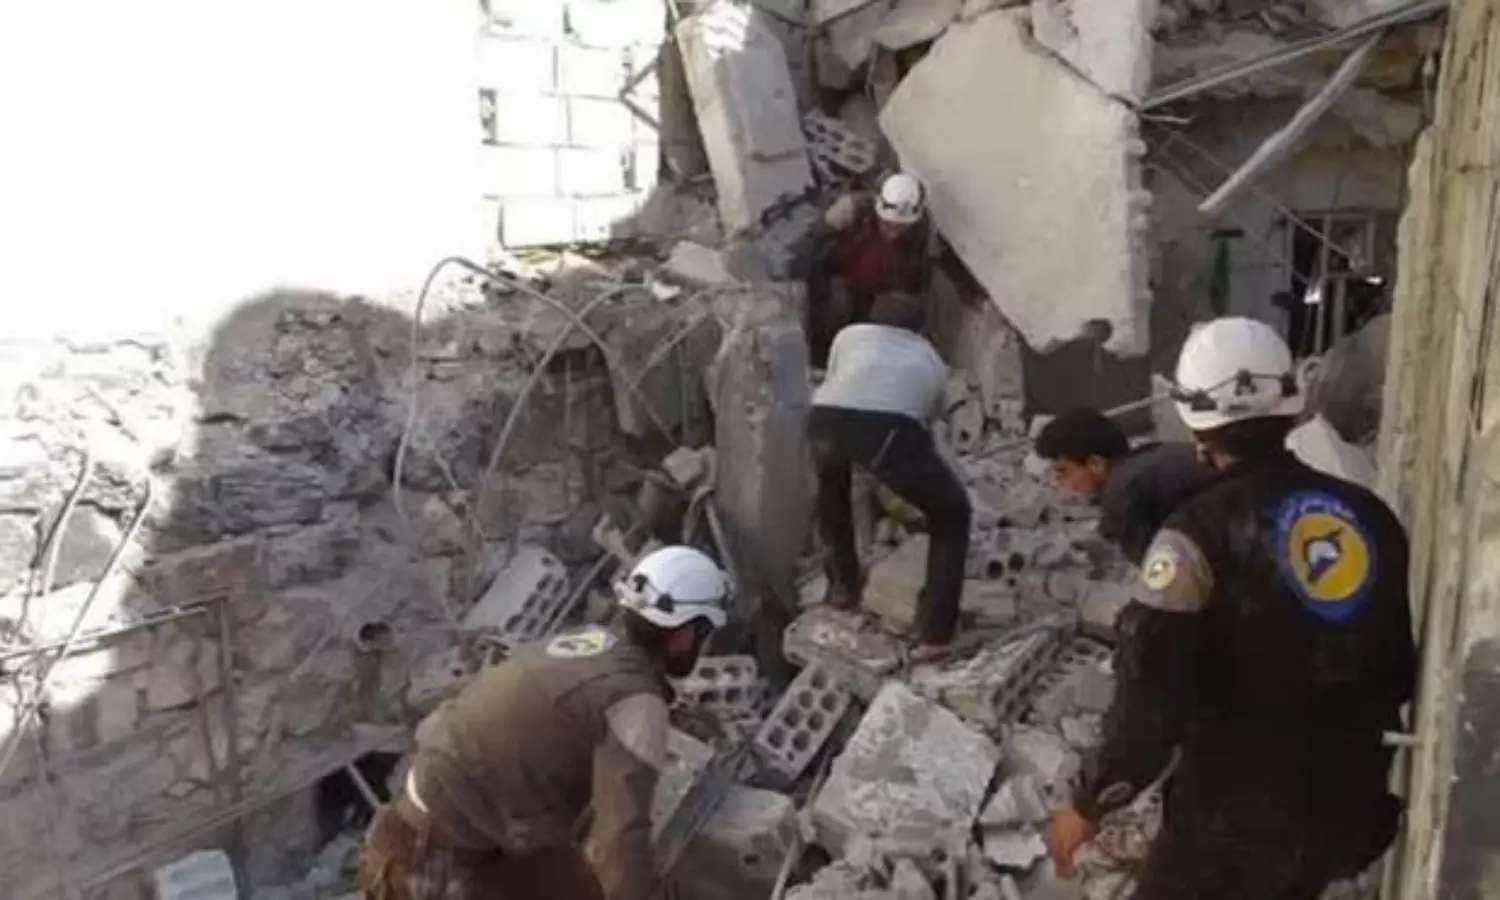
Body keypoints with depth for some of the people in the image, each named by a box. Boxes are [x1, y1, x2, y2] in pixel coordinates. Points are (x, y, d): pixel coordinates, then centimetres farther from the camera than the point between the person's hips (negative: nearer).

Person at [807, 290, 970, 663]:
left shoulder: (850, 334, 37)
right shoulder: (930, 360, 37)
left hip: (826, 419, 2)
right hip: (891, 429, -2)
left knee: (831, 483, 39)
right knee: (951, 513, 23)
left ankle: (843, 586, 45)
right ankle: (935, 636, 15)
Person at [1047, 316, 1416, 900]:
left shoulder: (1202, 532, -19)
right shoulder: (1368, 515, -1)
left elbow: (1151, 696, -20)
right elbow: (1406, 666, 10)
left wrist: (1090, 805, -8)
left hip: (1239, 813, -6)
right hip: (1353, 804, 6)